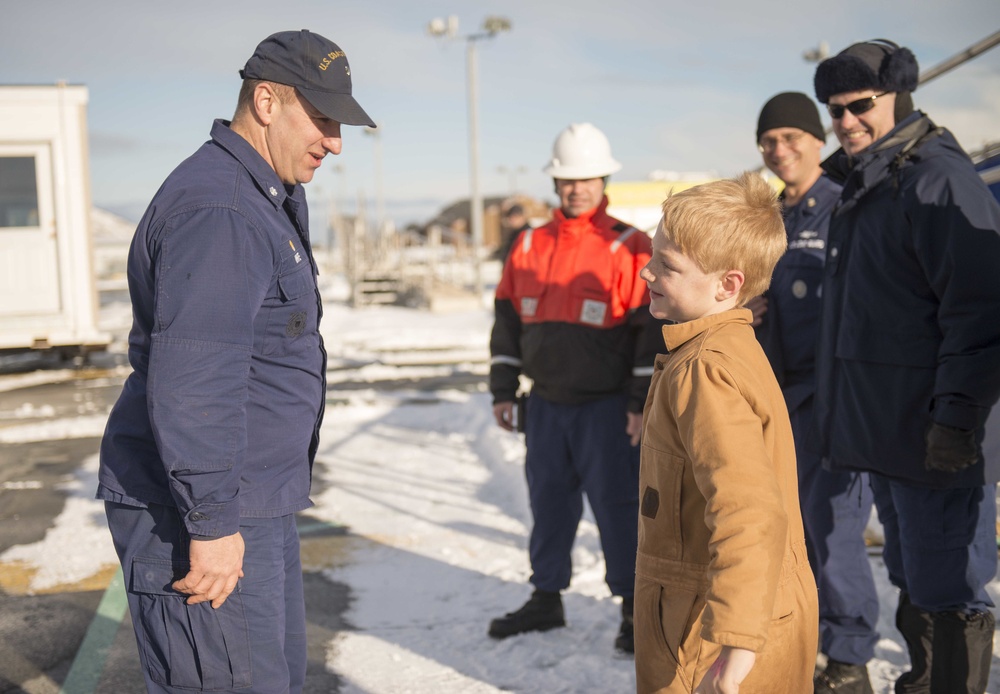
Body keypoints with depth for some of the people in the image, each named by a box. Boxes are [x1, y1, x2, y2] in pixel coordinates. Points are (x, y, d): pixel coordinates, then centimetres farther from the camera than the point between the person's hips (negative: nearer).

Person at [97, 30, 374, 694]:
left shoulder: (266, 197, 15)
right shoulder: (216, 210, -20)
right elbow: (190, 379, -27)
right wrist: (212, 524, -26)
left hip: (251, 504, 11)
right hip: (196, 514, -11)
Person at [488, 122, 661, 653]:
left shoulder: (628, 249, -7)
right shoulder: (528, 247, 7)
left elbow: (652, 328, -8)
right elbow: (507, 321, 13)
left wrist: (642, 403, -11)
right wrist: (503, 391, 10)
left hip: (607, 407, -5)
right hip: (545, 405, 5)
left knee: (616, 505, 1)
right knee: (548, 502, 14)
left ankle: (634, 609, 14)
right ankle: (546, 599, 29)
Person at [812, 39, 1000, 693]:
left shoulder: (939, 179, -14)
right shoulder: (860, 188, 16)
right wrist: (831, 393, 24)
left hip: (937, 440, -10)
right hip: (886, 433, 10)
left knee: (945, 595, -2)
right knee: (913, 583, 20)